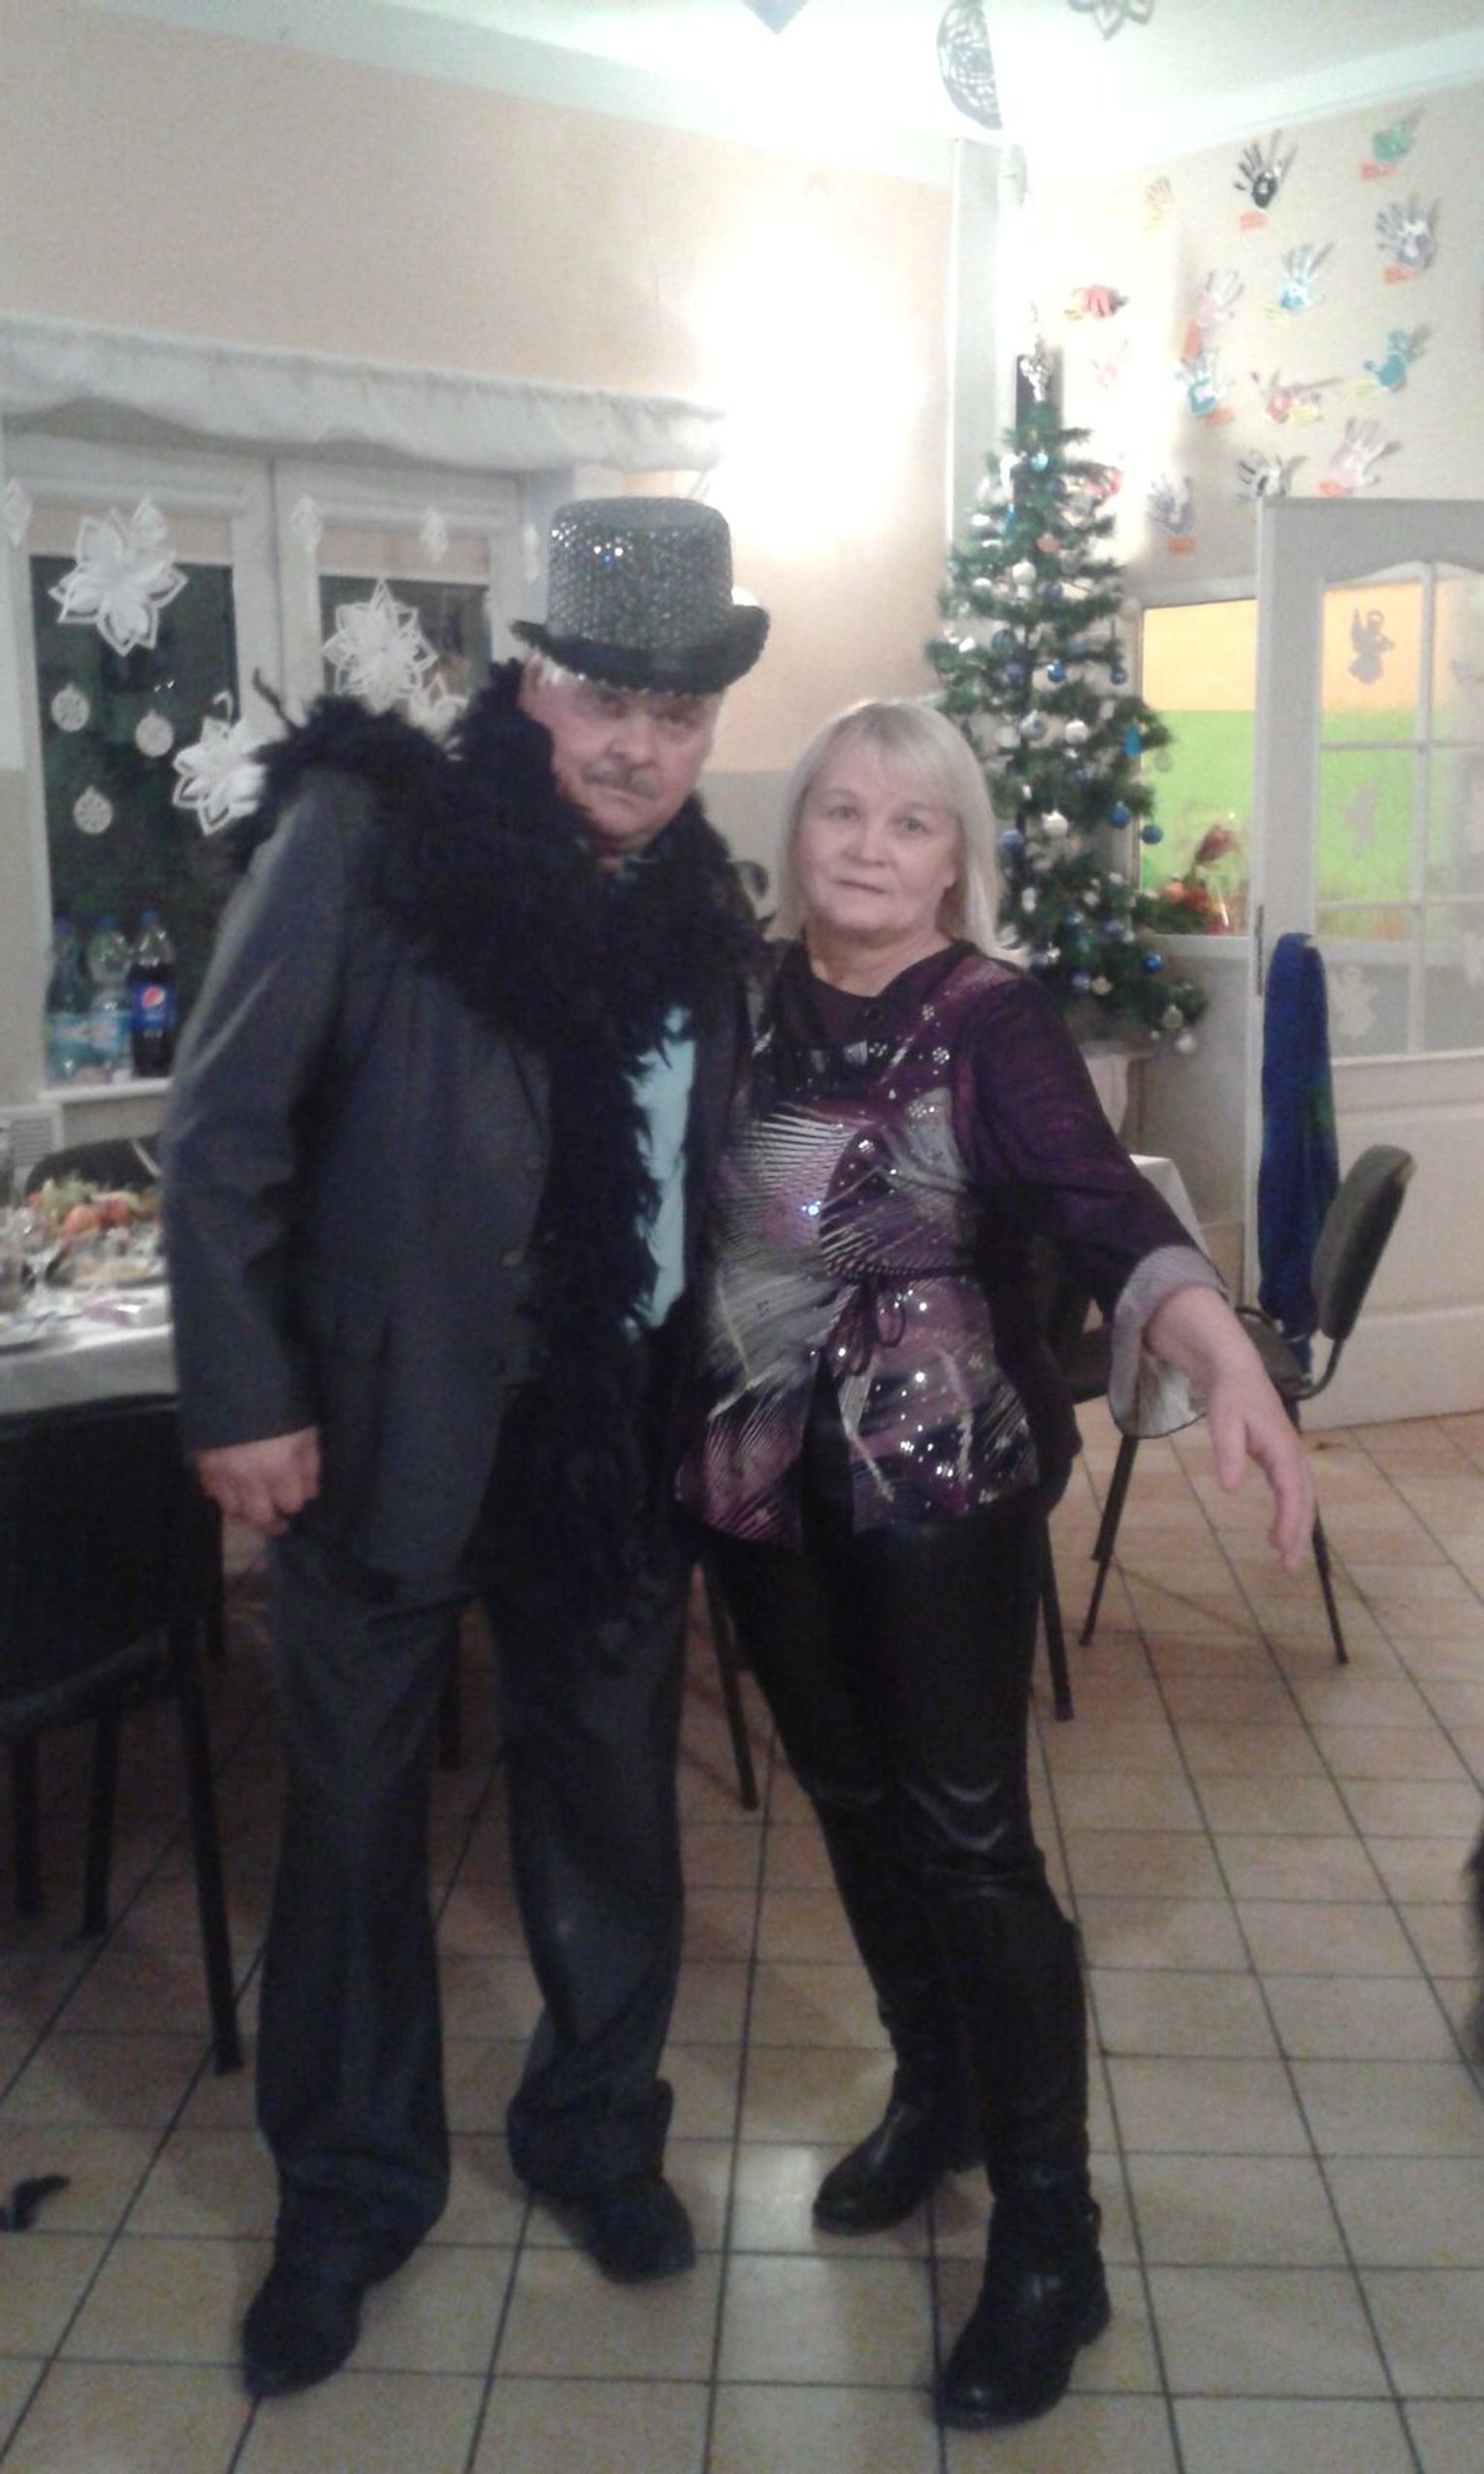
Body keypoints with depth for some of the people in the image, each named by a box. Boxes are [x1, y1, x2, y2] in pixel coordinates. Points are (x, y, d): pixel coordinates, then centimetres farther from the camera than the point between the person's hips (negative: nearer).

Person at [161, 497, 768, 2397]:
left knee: (610, 1798, 15)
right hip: (385, 1434, -3)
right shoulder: (367, 834, -11)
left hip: (612, 1443, 4)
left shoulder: (700, 908, 4)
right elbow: (222, 1131, -11)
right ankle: (350, 2190, 33)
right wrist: (242, 1397, -13)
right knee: (355, 1813, 12)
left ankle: (596, 2128, 40)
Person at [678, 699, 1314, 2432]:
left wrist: (1222, 1356, -44)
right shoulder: (749, 999, 3)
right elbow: (692, 1212, 7)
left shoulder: (992, 1020, -11)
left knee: (967, 1834, -1)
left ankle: (1051, 2239, 14)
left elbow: (1102, 1202, -27)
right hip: (764, 1471, 5)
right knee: (853, 1804, 17)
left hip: (945, 1478, -5)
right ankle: (936, 2095, 40)